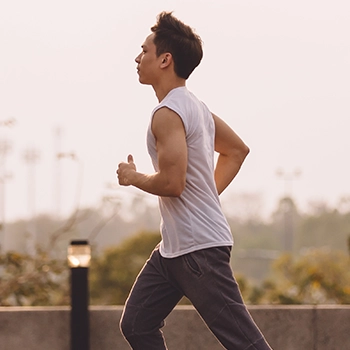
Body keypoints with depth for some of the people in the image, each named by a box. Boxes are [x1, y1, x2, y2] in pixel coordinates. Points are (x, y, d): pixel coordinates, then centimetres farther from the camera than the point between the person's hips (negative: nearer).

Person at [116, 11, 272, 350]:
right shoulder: (195, 106, 14)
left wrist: (133, 177, -5)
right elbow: (237, 150, 26)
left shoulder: (168, 114, -17)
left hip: (199, 248, -11)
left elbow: (171, 183, -24)